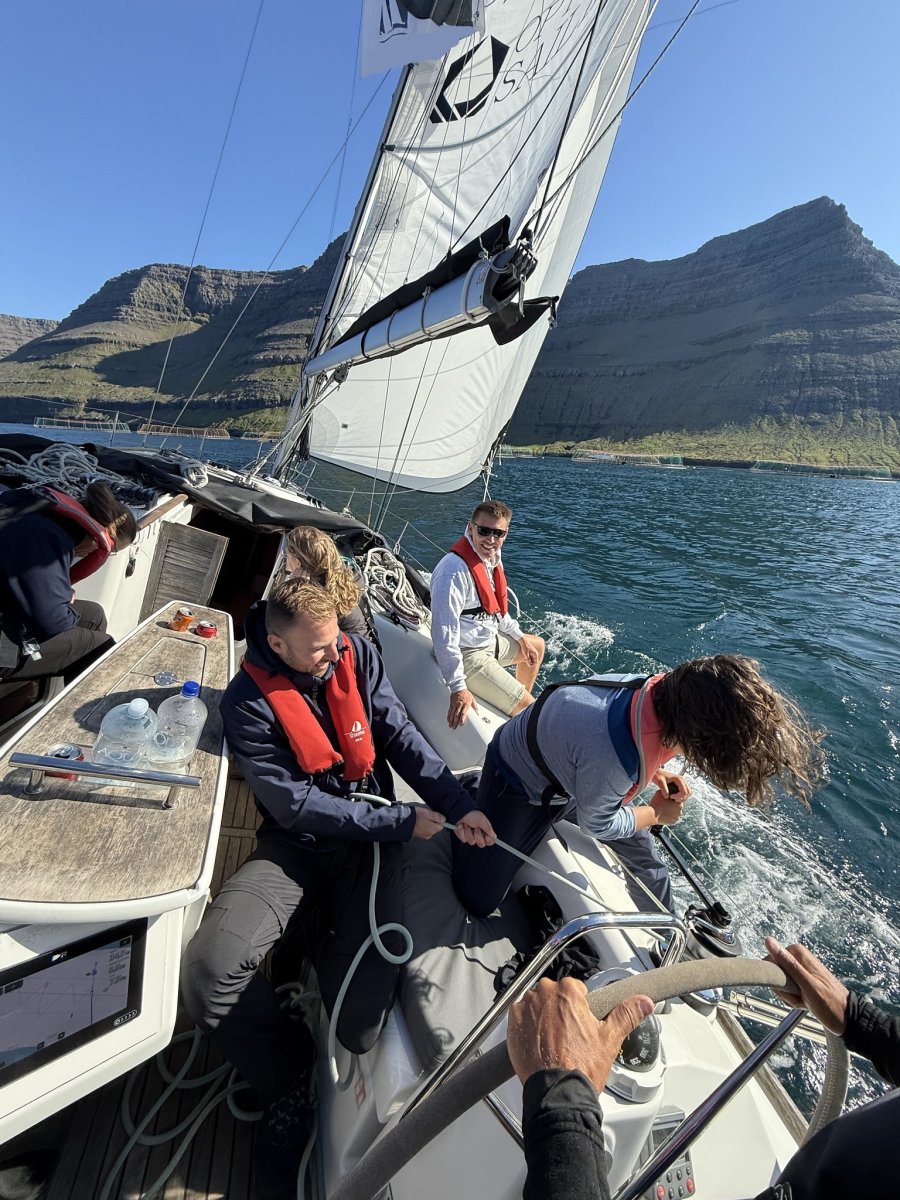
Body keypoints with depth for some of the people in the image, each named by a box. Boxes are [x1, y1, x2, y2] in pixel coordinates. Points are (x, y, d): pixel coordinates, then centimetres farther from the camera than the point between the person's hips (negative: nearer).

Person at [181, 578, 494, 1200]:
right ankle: (289, 1080, 10)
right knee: (212, 971, -21)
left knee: (363, 1010, -15)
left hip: (370, 836, 1)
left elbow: (402, 736, -2)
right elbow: (295, 804, -14)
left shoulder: (359, 655, -2)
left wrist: (460, 805, -12)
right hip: (296, 844, 0)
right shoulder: (247, 702, -12)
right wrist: (401, 821, -14)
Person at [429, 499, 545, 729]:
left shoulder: (492, 557, 1)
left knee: (537, 645, 29)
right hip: (467, 654, -10)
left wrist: (520, 637, 20)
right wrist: (458, 687, -29)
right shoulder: (454, 570, -29)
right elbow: (444, 634, -30)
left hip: (490, 639, 10)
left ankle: (521, 698, 46)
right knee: (527, 707, -11)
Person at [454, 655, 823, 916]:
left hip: (569, 769, 7)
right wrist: (658, 813, -5)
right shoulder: (611, 759, -46)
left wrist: (656, 773, -10)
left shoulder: (665, 689, -23)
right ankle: (469, 800, 23)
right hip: (519, 782, -6)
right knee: (478, 901, 1)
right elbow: (596, 824, -21)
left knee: (645, 863, 14)